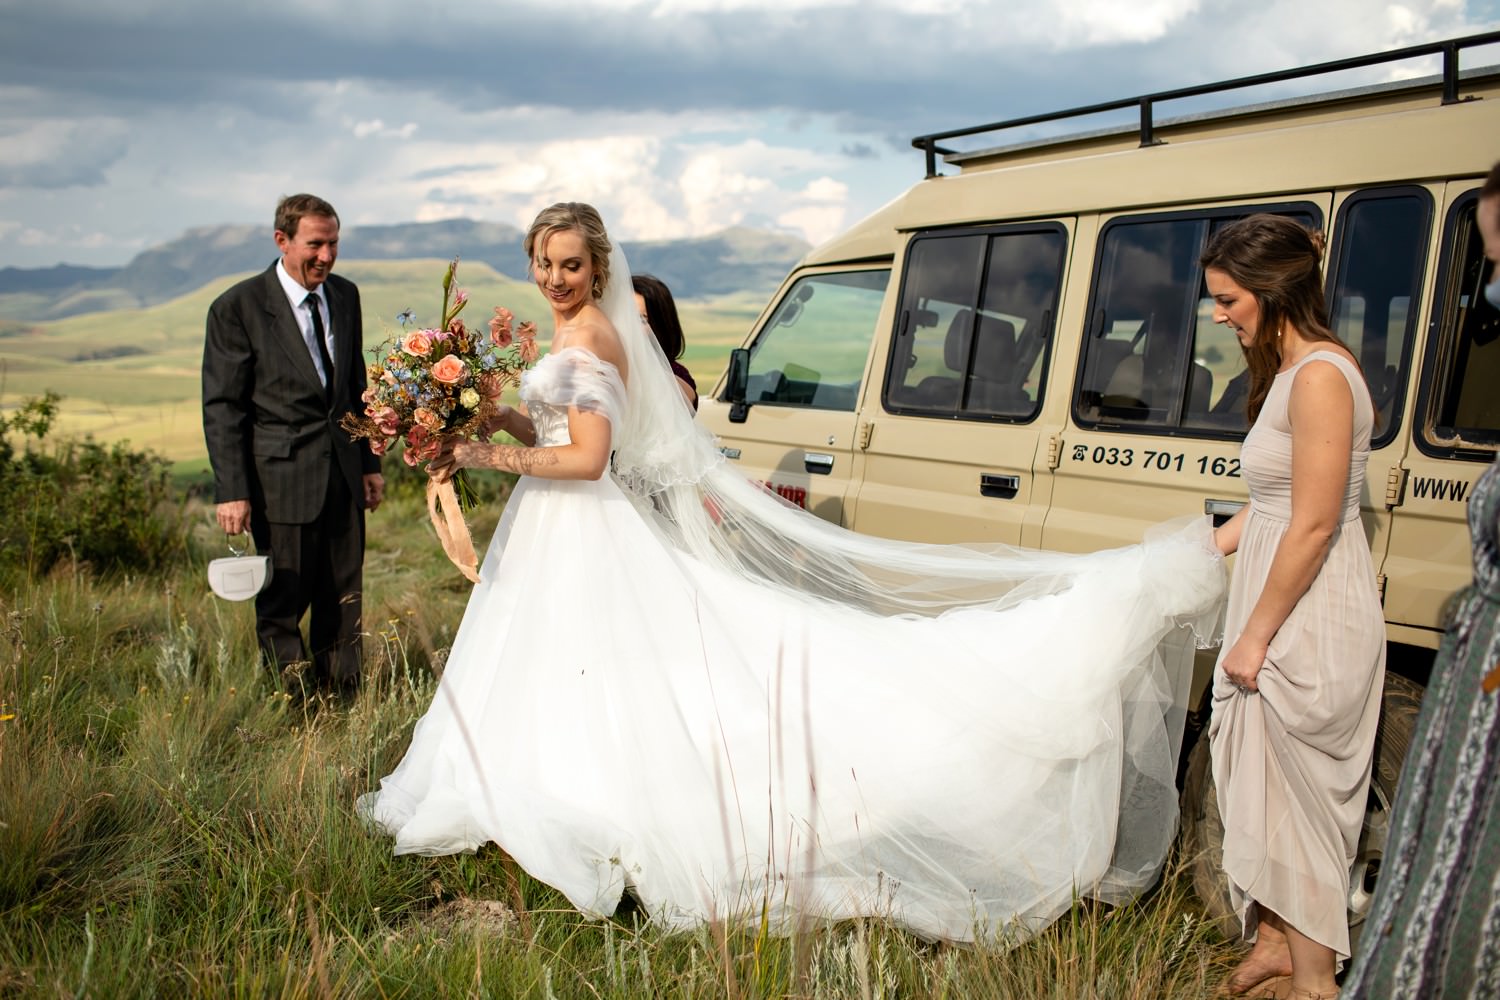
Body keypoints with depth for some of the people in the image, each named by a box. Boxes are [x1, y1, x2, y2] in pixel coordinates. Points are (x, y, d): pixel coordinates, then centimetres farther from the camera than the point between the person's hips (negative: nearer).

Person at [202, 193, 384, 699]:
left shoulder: (345, 296, 8)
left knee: (343, 601, 12)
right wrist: (231, 490, -12)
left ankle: (343, 704, 24)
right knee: (282, 605, 5)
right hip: (281, 476, -5)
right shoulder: (237, 307, -9)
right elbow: (222, 406, -8)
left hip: (343, 471, 5)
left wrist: (369, 462, 15)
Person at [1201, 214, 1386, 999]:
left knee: (1299, 795, 2)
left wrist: (1256, 635, -18)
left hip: (1311, 622, -10)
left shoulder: (1320, 378, -19)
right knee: (1262, 783, 18)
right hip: (1282, 613, 10)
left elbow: (1313, 527, -22)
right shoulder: (1288, 373, 12)